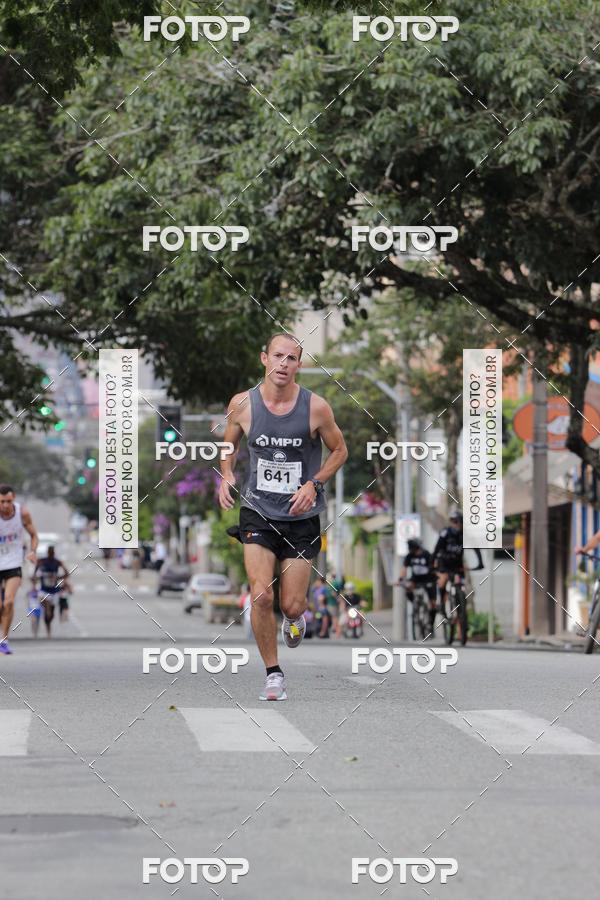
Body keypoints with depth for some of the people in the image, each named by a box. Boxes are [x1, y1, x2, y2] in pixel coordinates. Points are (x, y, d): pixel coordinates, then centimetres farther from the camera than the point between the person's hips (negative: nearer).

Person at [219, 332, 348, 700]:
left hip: (302, 517, 0)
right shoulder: (242, 404, -5)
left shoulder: (316, 407, -10)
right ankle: (274, 674, 2)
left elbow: (339, 451, 4)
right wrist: (226, 476, -5)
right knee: (261, 596, -15)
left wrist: (314, 484, -11)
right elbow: (229, 445, 14)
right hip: (258, 510, 1)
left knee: (292, 605, 0)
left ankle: (295, 617, 40)